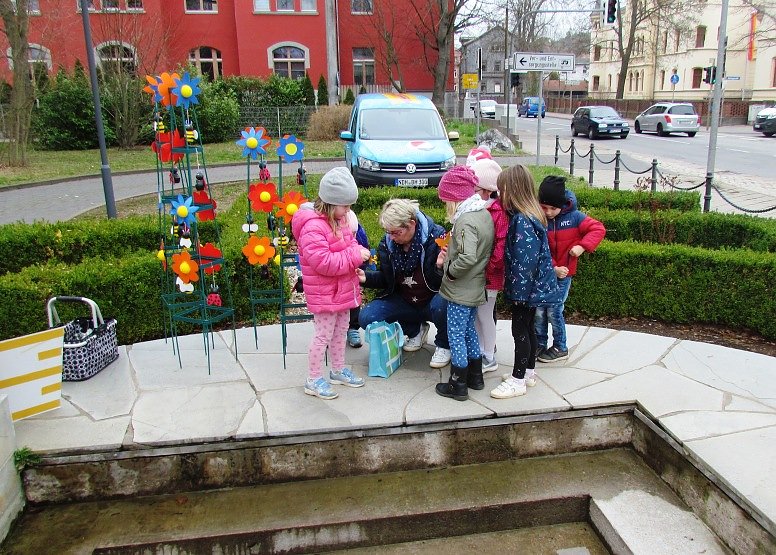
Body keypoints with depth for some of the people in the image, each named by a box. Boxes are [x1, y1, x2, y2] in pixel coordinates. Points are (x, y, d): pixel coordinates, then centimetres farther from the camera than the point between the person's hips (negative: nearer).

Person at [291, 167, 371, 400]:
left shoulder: (339, 219, 6)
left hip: (343, 290, 9)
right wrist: (355, 256, -27)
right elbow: (323, 262, -31)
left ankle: (338, 370, 37)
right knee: (323, 335, 1)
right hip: (324, 293, -9)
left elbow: (348, 243, 19)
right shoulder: (313, 227, -26)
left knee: (341, 331, 21)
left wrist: (359, 251, -5)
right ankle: (314, 380, 15)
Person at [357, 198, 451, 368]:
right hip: (405, 302, 5)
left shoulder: (436, 237, -21)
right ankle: (415, 330, 14)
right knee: (366, 318, -12)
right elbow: (385, 279, 9)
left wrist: (441, 267, -44)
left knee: (440, 305, -40)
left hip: (433, 300, -5)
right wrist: (366, 277, -11)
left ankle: (444, 345, -4)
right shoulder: (387, 244, -4)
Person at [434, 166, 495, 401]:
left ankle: (458, 385, 13)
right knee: (469, 330, 22)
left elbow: (467, 257, -35)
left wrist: (450, 270, -18)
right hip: (476, 288, 9)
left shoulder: (465, 221, -23)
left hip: (460, 291, -9)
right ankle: (475, 376, 34)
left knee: (456, 335, 3)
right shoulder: (484, 214, 5)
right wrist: (449, 255, 5)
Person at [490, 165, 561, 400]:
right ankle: (529, 372, 33)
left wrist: (519, 292, -19)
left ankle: (518, 380, 13)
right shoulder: (529, 215, 7)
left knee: (520, 330, 1)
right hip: (534, 287, 10)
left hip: (527, 288, -10)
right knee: (527, 328, 19)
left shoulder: (522, 221, -24)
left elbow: (525, 260, -25)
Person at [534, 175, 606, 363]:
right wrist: (553, 268, -18)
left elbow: (598, 229, -7)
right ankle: (539, 345, 25)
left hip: (563, 274, -2)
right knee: (538, 311, 6)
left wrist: (583, 246, -22)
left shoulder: (574, 217, -9)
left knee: (554, 312, -1)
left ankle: (560, 348, 19)